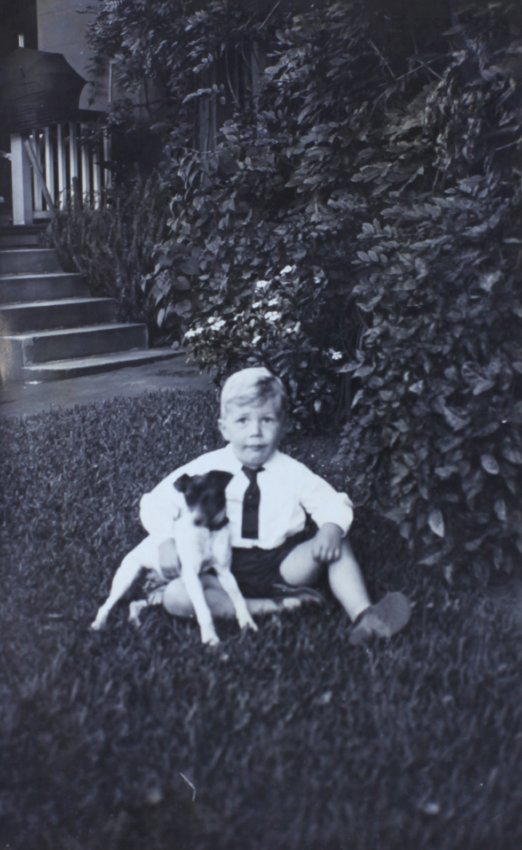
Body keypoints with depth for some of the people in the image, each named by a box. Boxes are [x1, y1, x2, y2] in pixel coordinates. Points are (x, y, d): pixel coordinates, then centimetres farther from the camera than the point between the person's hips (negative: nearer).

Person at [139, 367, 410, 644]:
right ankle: (271, 606, -25)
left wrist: (332, 528, -22)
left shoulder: (291, 472, 0)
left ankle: (362, 617, -23)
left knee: (336, 544, -18)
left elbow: (332, 503, 2)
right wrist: (167, 542, -21)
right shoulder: (206, 469, -4)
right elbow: (157, 502, -2)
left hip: (282, 566, 1)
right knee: (176, 597, -28)